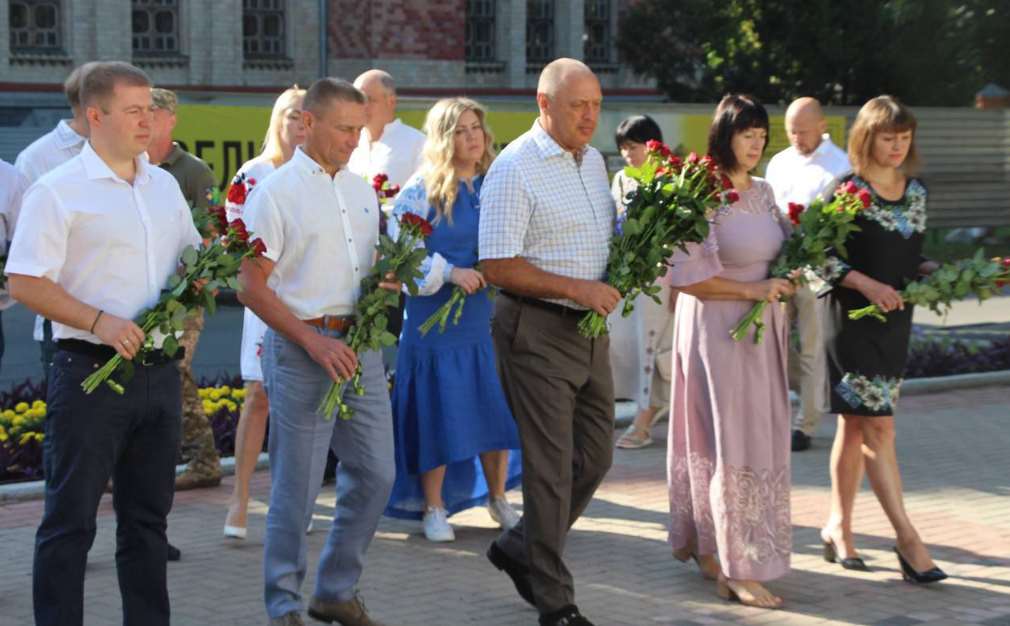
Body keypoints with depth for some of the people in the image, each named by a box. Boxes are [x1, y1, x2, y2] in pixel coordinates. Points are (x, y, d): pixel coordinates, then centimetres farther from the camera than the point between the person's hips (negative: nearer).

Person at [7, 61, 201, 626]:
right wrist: (99, 322, -22)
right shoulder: (59, 191, -8)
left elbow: (192, 256, 24)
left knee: (148, 516, 13)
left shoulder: (165, 186, 13)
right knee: (71, 519, -1)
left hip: (159, 370, 6)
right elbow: (25, 283, -13)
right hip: (91, 373, -6)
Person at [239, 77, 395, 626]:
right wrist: (314, 342, -16)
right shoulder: (275, 193, -7)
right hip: (300, 346, -7)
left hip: (359, 344, 7)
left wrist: (386, 287, 0)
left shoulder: (362, 190, 14)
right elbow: (252, 288, -10)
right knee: (296, 486, -2)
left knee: (375, 474, 8)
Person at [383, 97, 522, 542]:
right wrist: (450, 272, -20)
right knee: (439, 416, 2)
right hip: (436, 324, -4)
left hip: (488, 321, 4)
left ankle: (497, 498, 24)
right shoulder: (421, 192, -6)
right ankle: (434, 508, 17)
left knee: (496, 410, 6)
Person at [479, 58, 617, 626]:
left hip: (589, 325, 8)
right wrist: (577, 288, -21)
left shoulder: (594, 159, 11)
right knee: (550, 466, -1)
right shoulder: (514, 169, -15)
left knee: (595, 456, 13)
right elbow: (498, 266, -18)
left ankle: (521, 548, 31)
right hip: (538, 330, -8)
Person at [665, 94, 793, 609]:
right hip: (717, 329, -8)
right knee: (732, 441, -5)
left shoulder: (763, 192, 9)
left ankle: (705, 543, 24)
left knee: (759, 438, 11)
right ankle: (738, 569, 0)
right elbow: (686, 275, -17)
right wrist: (751, 289, -18)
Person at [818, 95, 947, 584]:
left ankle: (839, 525, 21)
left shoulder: (917, 193, 10)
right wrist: (865, 283, -21)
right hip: (853, 319, -6)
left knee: (855, 425, 12)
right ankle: (907, 539, -8)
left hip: (896, 320, 6)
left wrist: (934, 271, -2)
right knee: (877, 424, -9)